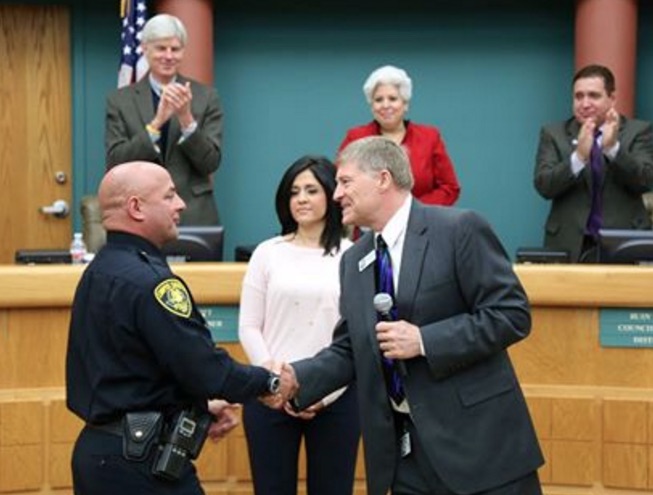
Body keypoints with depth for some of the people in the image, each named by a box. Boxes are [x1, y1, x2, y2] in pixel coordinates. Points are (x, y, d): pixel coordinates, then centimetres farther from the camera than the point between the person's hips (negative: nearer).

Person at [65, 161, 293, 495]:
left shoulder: (100, 271, 10)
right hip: (140, 460, -10)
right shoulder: (148, 280, -20)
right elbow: (206, 369, -20)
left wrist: (199, 407, 16)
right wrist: (269, 382, -4)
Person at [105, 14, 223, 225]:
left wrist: (187, 118, -19)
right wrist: (157, 122, -19)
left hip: (193, 216, 0)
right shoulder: (119, 100, 2)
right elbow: (114, 164, -7)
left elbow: (211, 163, -4)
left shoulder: (206, 97, 1)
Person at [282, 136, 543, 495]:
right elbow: (350, 350, 13)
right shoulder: (354, 261, 11)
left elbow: (512, 314, -13)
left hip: (477, 439, -6)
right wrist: (296, 378, -5)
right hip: (405, 449, 6)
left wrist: (424, 340, -18)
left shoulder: (459, 229, -9)